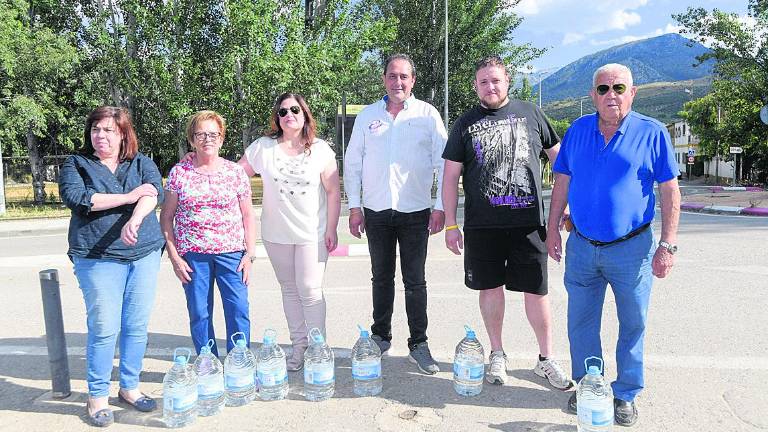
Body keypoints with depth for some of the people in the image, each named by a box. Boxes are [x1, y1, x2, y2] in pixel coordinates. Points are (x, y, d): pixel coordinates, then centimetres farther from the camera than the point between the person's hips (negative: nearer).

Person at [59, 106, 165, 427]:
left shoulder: (142, 163, 11)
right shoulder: (76, 165, 7)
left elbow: (153, 193, -8)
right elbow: (75, 198, -11)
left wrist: (134, 220, -27)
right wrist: (129, 197, -12)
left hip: (145, 254, 2)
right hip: (98, 258, -2)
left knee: (137, 326, 7)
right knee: (104, 328, -2)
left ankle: (129, 387, 24)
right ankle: (98, 396, 15)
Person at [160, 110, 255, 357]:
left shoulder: (235, 172, 5)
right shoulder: (179, 173, 3)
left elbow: (247, 215, 7)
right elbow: (166, 216, 5)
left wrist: (250, 253, 0)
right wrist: (174, 256, -1)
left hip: (231, 252, 0)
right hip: (193, 255, 0)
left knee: (239, 311, -3)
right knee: (199, 314, 5)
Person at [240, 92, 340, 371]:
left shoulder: (320, 149, -4)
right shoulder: (263, 147, -1)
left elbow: (333, 191, -3)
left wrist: (331, 229, -4)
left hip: (312, 233, -2)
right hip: (276, 233, 3)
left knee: (310, 291, -4)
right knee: (289, 290, 12)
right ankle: (299, 345, 25)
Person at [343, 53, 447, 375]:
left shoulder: (427, 115, 1)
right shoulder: (367, 116, 8)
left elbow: (444, 163, -1)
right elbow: (352, 162, 8)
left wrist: (440, 207, -7)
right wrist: (354, 206, 2)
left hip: (415, 211, -2)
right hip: (376, 211, 2)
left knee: (415, 281, 4)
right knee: (381, 278, 13)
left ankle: (418, 344, 15)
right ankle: (381, 336, 27)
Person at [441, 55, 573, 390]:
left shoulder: (530, 114, 6)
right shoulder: (466, 124, 6)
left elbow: (559, 158, 14)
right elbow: (450, 176, 5)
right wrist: (450, 224, 1)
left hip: (528, 222, 0)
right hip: (482, 224, 1)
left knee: (536, 291, 4)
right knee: (491, 288, 8)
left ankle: (546, 359, 21)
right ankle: (497, 354, 27)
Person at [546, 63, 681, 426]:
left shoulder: (652, 133, -6)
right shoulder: (577, 131, 3)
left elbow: (670, 191, -5)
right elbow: (562, 182, 9)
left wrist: (667, 245, -10)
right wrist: (553, 229, 6)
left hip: (631, 249, -2)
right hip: (581, 247, 3)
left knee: (632, 325, 10)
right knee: (581, 324, 12)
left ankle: (625, 396, 28)